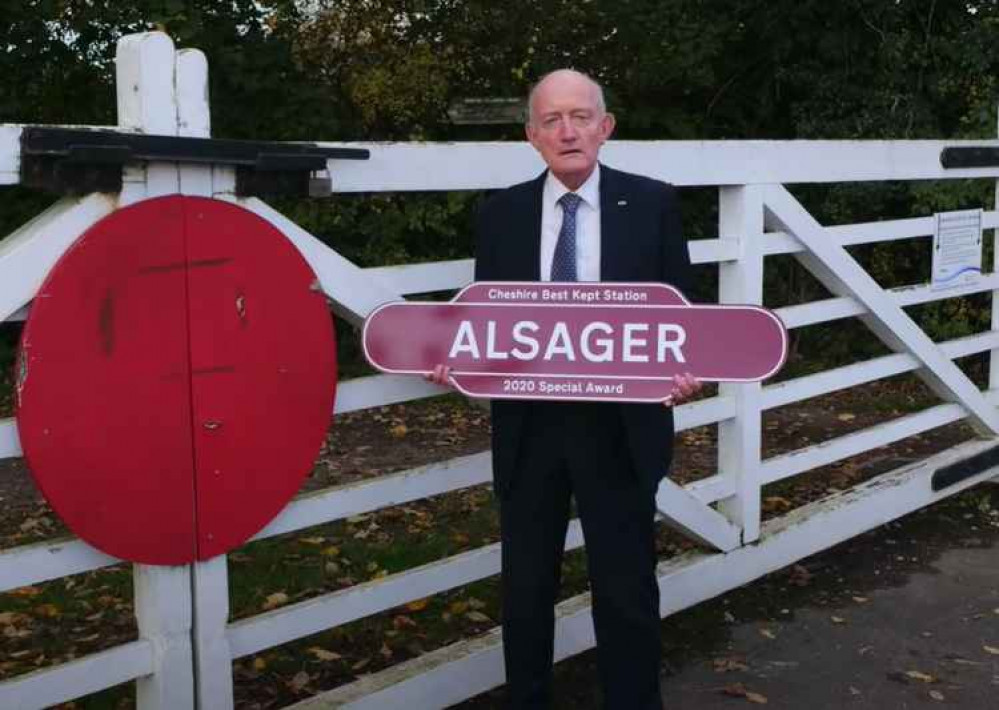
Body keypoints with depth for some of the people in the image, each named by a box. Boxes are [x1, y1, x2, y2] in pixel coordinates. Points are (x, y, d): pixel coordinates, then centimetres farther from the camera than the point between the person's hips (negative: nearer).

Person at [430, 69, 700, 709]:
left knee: (627, 590, 7)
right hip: (529, 425, 2)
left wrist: (681, 369, -19)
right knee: (525, 588, 15)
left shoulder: (652, 203, -1)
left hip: (619, 426, -2)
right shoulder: (502, 213, 3)